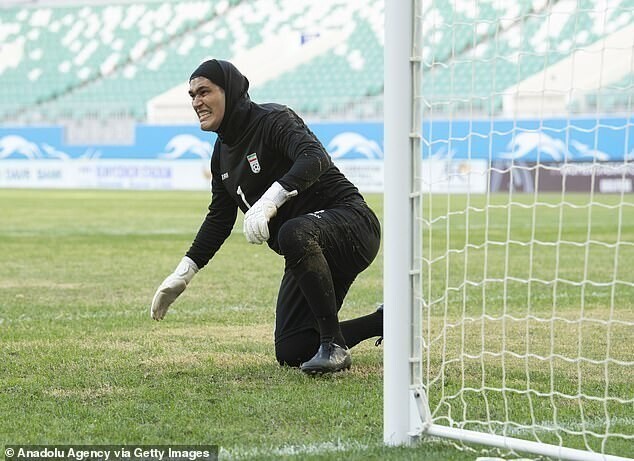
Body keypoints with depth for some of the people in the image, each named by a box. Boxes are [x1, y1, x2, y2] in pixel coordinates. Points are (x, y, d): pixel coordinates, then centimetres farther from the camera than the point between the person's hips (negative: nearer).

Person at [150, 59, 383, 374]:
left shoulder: (274, 120, -15)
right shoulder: (223, 152, 12)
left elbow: (315, 159, -35)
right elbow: (219, 219, 21)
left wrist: (270, 199, -47)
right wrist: (182, 275, 15)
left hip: (350, 221, -9)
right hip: (310, 255, 9)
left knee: (294, 234, -42)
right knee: (290, 353, 0)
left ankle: (334, 346, -30)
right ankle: (386, 323, 19)